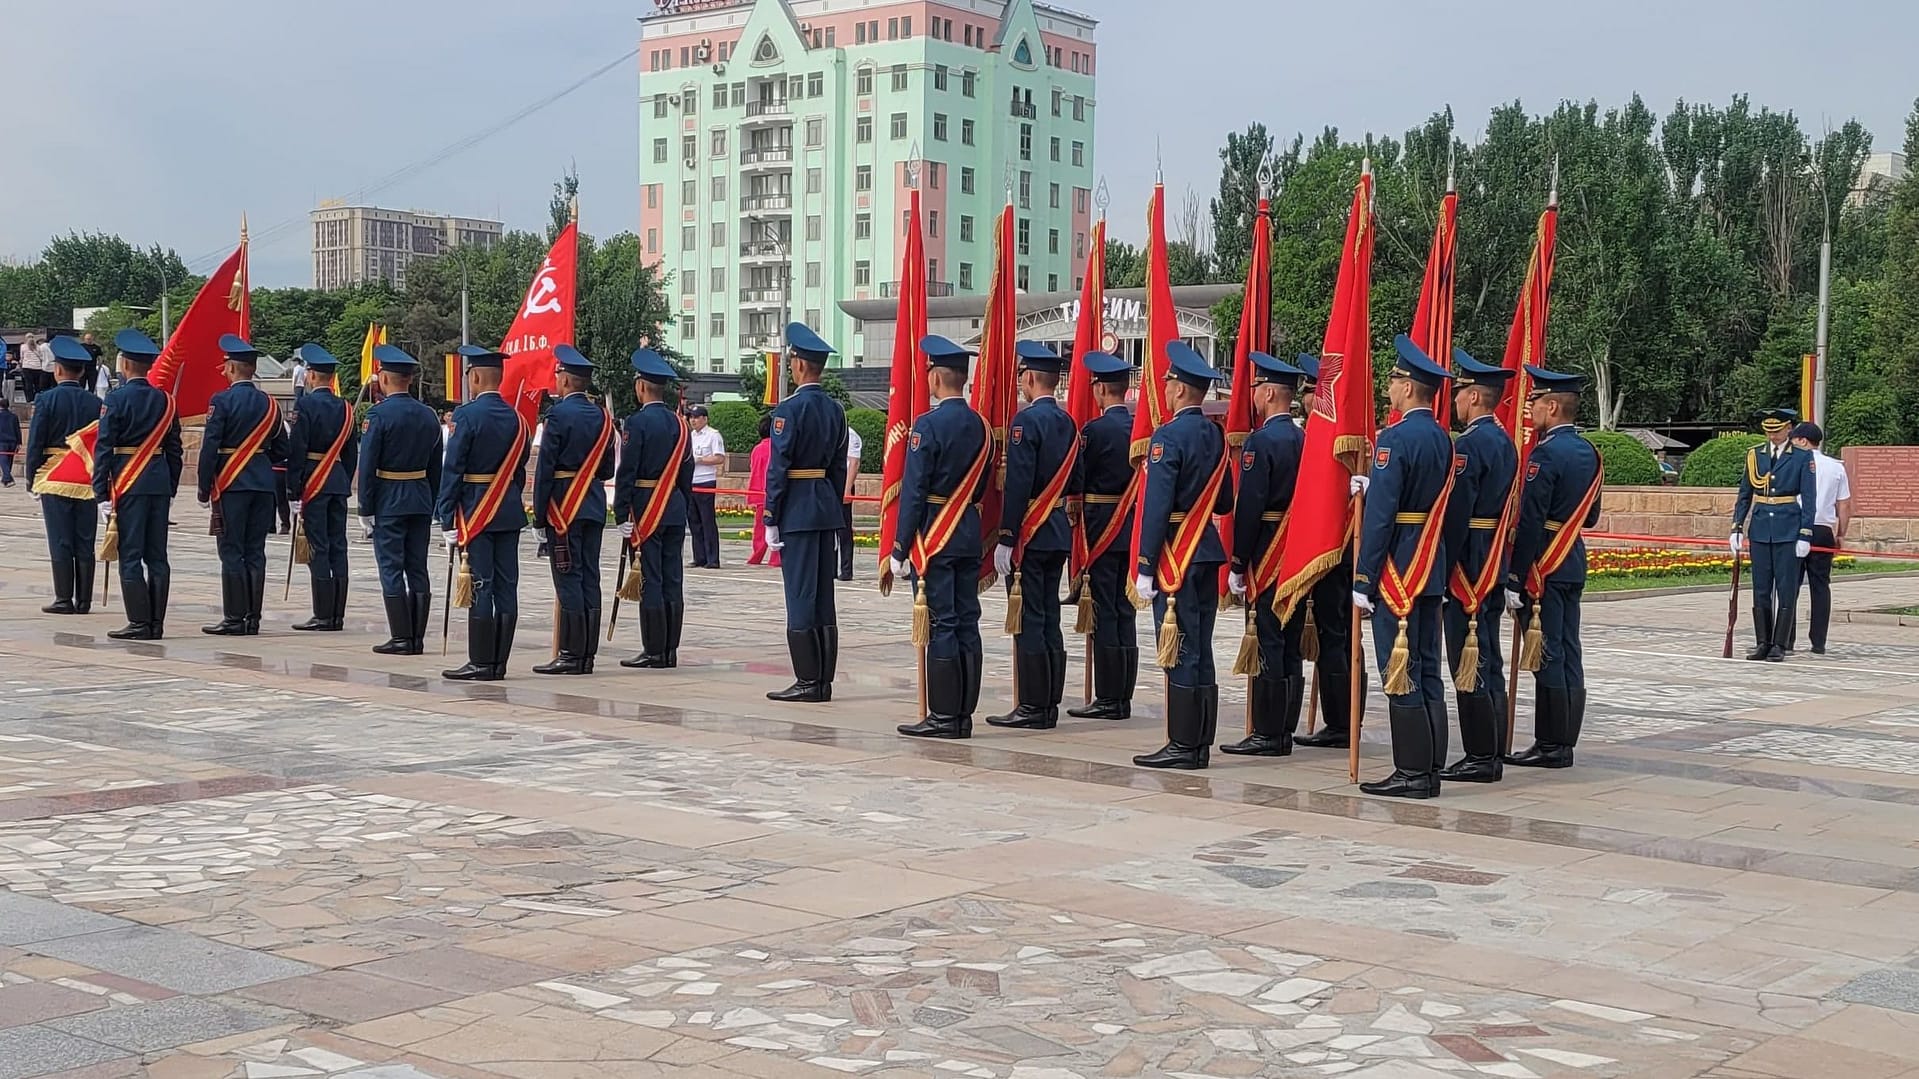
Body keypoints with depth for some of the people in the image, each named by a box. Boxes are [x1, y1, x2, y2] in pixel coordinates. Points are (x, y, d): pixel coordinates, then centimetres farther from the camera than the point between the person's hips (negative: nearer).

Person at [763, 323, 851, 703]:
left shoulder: (790, 408, -13)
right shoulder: (836, 410, 10)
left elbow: (778, 467, -14)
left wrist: (770, 519, -10)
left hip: (796, 510, -7)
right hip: (827, 508, 8)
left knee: (800, 595, -4)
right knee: (824, 596, 9)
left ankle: (807, 681, -2)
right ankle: (824, 681, 13)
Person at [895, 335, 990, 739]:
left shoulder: (928, 425, -13)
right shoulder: (980, 425, 9)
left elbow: (913, 491, -15)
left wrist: (900, 550, -12)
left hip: (935, 537, -7)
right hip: (970, 536, 7)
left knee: (940, 625, -4)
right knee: (966, 623, 8)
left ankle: (943, 716, -2)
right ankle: (964, 714, 12)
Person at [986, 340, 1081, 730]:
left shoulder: (1026, 420, -14)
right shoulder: (1068, 423, 11)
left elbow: (1018, 484, -19)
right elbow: (1074, 482, 15)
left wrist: (1005, 539, -17)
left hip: (1030, 533, -8)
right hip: (1059, 532, 8)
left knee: (1028, 621, -5)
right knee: (1049, 620, 11)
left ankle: (1031, 708, -2)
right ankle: (1049, 705, 15)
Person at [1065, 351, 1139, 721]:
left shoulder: (1094, 430, -12)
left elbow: (1077, 482, -8)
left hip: (1101, 529, -6)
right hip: (1133, 530, 6)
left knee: (1104, 613, -3)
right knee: (1125, 613, 10)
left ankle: (1108, 698, -1)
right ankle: (1124, 697, 13)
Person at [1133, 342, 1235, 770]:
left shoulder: (1169, 436, -14)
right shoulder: (1216, 435, 11)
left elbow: (1157, 505, -18)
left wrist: (1145, 567, -17)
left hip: (1176, 555, -8)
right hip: (1207, 551, 8)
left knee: (1179, 651, -5)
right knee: (1200, 650, 11)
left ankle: (1182, 746, -2)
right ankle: (1201, 744, 15)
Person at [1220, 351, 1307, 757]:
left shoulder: (1260, 441, -13)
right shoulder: (1304, 440, 10)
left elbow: (1249, 506, -16)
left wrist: (1238, 565, -13)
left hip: (1267, 555, -8)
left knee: (1268, 643, -5)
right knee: (1290, 646, 9)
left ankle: (1266, 734, -3)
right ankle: (1284, 731, 14)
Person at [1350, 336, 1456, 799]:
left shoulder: (1395, 438, -15)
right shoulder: (1443, 440, 11)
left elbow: (1380, 514, -19)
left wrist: (1363, 581, -16)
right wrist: (1373, 485, 19)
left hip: (1397, 571, -9)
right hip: (1431, 570, 9)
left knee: (1401, 673, -4)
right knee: (1427, 671, 11)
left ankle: (1412, 772, -2)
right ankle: (1430, 769, 14)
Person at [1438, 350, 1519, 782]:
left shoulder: (1470, 444, -16)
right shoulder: (1505, 441, 14)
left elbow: (1456, 512, -21)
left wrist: (1441, 568, -18)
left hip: (1468, 567, -10)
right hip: (1495, 565, 10)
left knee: (1469, 661, -6)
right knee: (1488, 661, 13)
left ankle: (1480, 758, -3)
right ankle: (1493, 754, 17)